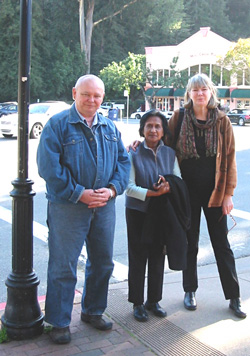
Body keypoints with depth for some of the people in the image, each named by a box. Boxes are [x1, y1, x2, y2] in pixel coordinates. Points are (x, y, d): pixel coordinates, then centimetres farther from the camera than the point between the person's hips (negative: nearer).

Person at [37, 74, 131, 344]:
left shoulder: (110, 128, 12)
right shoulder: (57, 125, -5)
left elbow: (123, 161, 11)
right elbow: (48, 166, -13)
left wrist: (111, 189, -6)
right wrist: (78, 193, -17)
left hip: (104, 207, 6)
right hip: (67, 207, -5)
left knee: (103, 262, 15)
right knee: (63, 267, 0)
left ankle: (93, 311, 35)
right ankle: (59, 322, 16)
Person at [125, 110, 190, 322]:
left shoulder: (170, 153, 5)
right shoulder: (134, 154, -7)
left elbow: (179, 181, 2)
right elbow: (130, 187, -14)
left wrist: (168, 187, -20)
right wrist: (152, 193, -26)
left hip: (162, 214, 4)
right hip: (138, 213, -3)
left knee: (158, 258, 11)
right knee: (138, 259, 4)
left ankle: (153, 300, 28)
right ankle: (137, 303, 19)